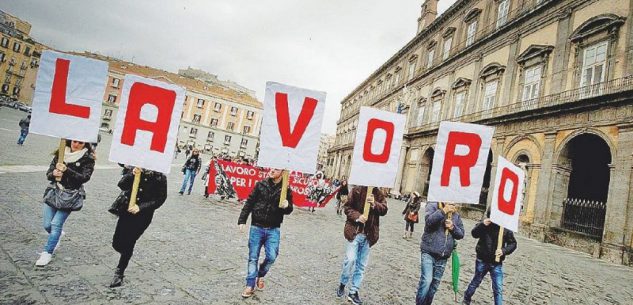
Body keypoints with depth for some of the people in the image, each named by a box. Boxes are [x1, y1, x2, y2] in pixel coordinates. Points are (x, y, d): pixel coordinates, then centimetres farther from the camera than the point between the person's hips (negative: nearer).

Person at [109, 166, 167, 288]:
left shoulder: (160, 176, -11)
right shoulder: (133, 169, -2)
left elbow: (161, 198, -10)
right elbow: (121, 185, -8)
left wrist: (140, 207, -16)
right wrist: (131, 174, -25)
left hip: (144, 215, -3)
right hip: (127, 210, 3)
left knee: (128, 245, 1)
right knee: (117, 244, 5)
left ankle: (119, 273, 24)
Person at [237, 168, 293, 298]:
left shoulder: (286, 189, -2)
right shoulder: (261, 184, -1)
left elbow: (289, 210, 5)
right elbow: (249, 203, 2)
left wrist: (287, 206, -19)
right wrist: (242, 220, -2)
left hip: (273, 230, 0)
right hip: (256, 227, 0)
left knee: (271, 257, -5)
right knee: (253, 258, 5)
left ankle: (260, 274, 26)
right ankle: (250, 285, 19)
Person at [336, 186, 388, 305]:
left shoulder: (379, 193, 5)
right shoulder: (357, 190, -4)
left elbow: (384, 209, -3)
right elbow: (347, 207, -3)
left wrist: (375, 204, -21)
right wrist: (357, 216, -19)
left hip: (369, 234, 3)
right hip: (354, 231, -3)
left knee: (361, 264, 9)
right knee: (350, 259, -10)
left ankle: (353, 292, 21)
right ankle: (342, 284, 16)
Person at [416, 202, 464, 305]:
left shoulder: (456, 214, 9)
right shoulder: (432, 206, -4)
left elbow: (461, 234, 10)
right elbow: (429, 221, -22)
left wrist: (453, 227, -9)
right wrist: (443, 211, -25)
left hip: (443, 256, 5)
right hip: (429, 252, -5)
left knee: (435, 283, 12)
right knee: (427, 280, -13)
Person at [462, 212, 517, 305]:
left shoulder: (506, 228, -9)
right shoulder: (484, 224, -9)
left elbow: (513, 243, -1)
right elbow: (474, 234, -20)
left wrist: (504, 250, -19)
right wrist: (482, 224, -37)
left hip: (496, 263, 0)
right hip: (482, 260, 0)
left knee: (498, 289, 1)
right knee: (476, 282, 18)